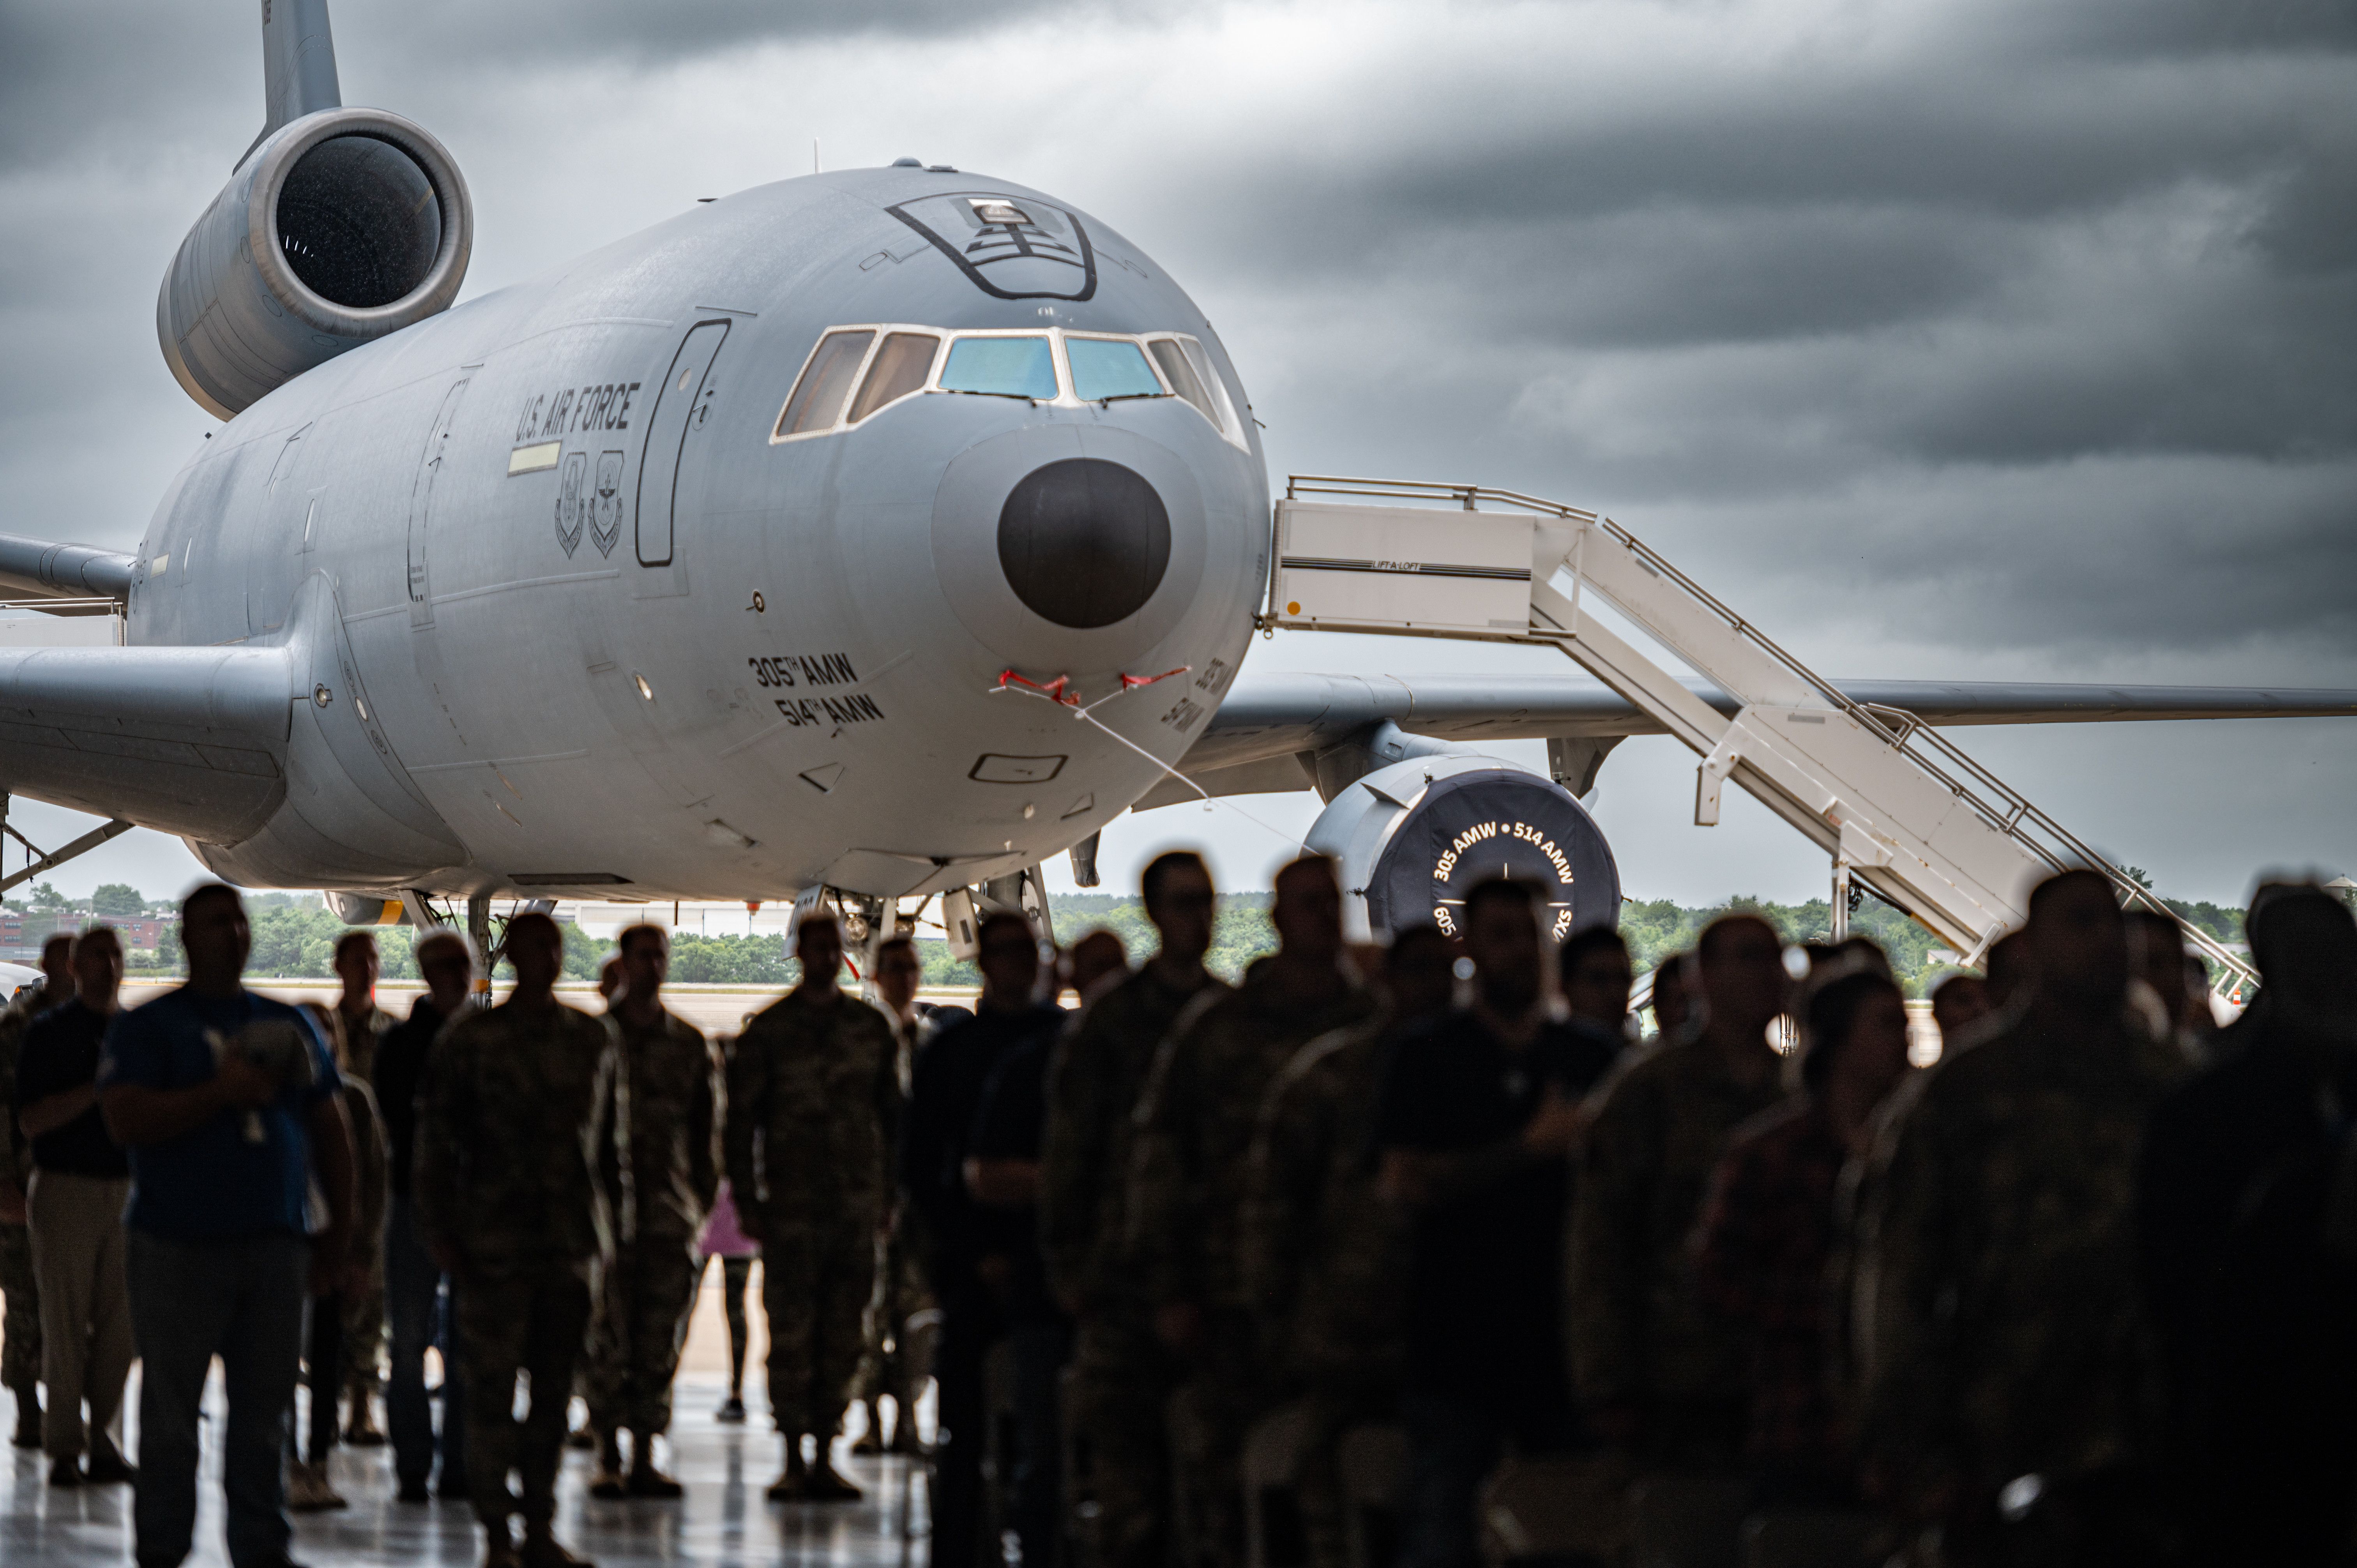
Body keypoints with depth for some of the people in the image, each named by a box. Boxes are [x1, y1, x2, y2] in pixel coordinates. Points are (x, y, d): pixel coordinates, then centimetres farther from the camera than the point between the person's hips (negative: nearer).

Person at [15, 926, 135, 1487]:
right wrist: (98, 1089, -18)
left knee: (119, 1324, 3)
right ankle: (64, 1450, 3)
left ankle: (104, 1443, 11)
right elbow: (31, 1119, -9)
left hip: (125, 1188, 4)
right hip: (67, 1188, -4)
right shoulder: (48, 1032, 0)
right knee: (66, 1324, -3)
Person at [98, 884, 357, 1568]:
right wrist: (219, 1094, -17)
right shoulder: (146, 1028, 1)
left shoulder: (290, 1026, 14)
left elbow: (330, 1130, 17)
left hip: (275, 1247, 4)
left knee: (265, 1412, 6)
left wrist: (339, 1228, 12)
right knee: (170, 1414, 0)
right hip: (179, 1249, -4)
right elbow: (125, 1121, -13)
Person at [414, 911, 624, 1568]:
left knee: (555, 1389, 7)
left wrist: (616, 1229, 12)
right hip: (494, 1239, -3)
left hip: (572, 1241, 3)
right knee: (491, 1389, -4)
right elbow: (434, 1141, 0)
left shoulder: (596, 1039, 11)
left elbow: (613, 1140, 16)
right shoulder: (470, 1040, 0)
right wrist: (438, 1230, -5)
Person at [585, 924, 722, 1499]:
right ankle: (609, 1459, 2)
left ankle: (645, 1457, 8)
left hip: (671, 1210, 2)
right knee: (608, 1338, -4)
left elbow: (706, 1128, 14)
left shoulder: (692, 1045, 10)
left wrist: (706, 1197, 8)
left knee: (660, 1339, 3)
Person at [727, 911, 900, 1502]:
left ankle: (824, 1457, 9)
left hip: (858, 1203, 3)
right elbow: (741, 1116, 3)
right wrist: (746, 1198, -3)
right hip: (791, 1203, -3)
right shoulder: (768, 1029, 2)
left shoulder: (871, 1027, 11)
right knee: (791, 1333, -4)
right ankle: (793, 1459, 1)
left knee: (842, 1336, 4)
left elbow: (892, 1111, 16)